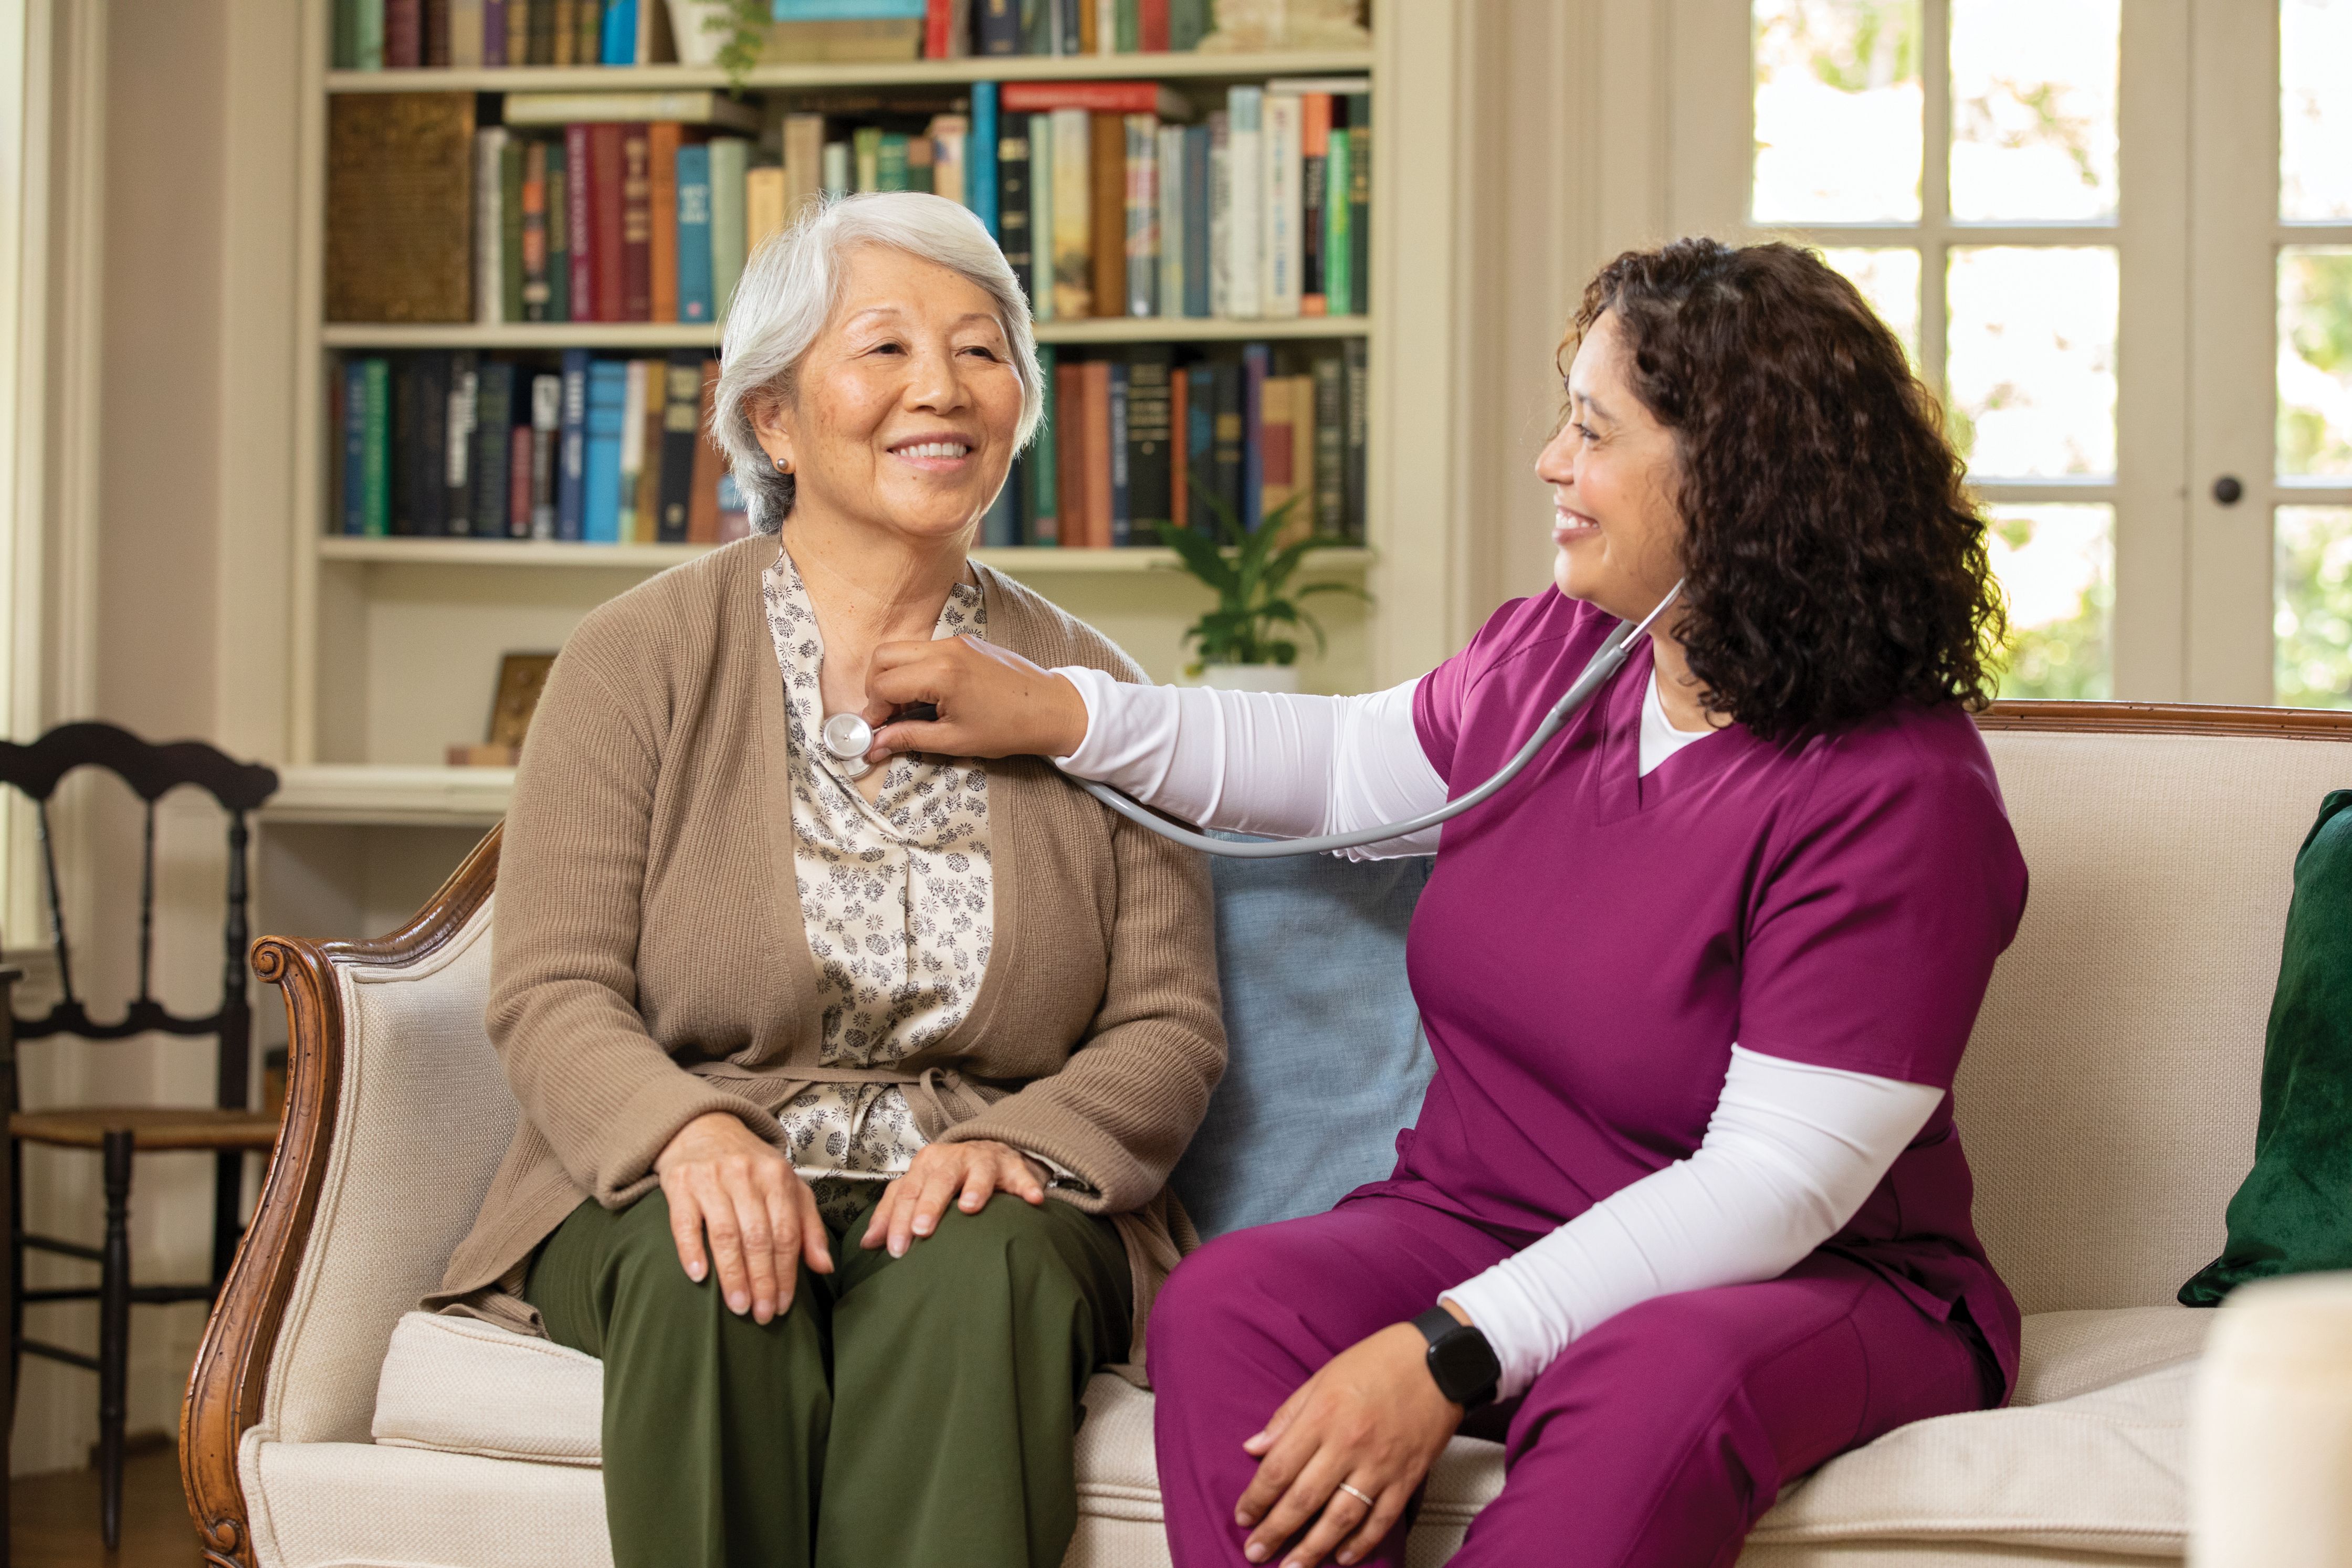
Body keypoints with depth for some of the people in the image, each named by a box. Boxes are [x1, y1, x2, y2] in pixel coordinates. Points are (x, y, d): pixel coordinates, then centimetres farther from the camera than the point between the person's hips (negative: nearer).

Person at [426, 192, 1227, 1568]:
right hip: (666, 1196, -1)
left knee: (980, 1269, -33)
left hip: (981, 1210, 1)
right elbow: (553, 994, -4)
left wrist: (1017, 1144, -18)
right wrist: (692, 1134, -25)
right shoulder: (639, 662, 4)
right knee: (714, 1271, -34)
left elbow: (1170, 1026, 3)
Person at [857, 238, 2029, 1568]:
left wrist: (1454, 1356, -29)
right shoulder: (1549, 655, 3)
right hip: (1480, 1227, 6)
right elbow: (1347, 764, 25)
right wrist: (1056, 713, 16)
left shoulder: (1898, 795, -18)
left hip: (1818, 1288, -5)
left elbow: (1772, 1186, -23)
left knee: (1657, 1391, -40)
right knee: (1229, 1302, -25)